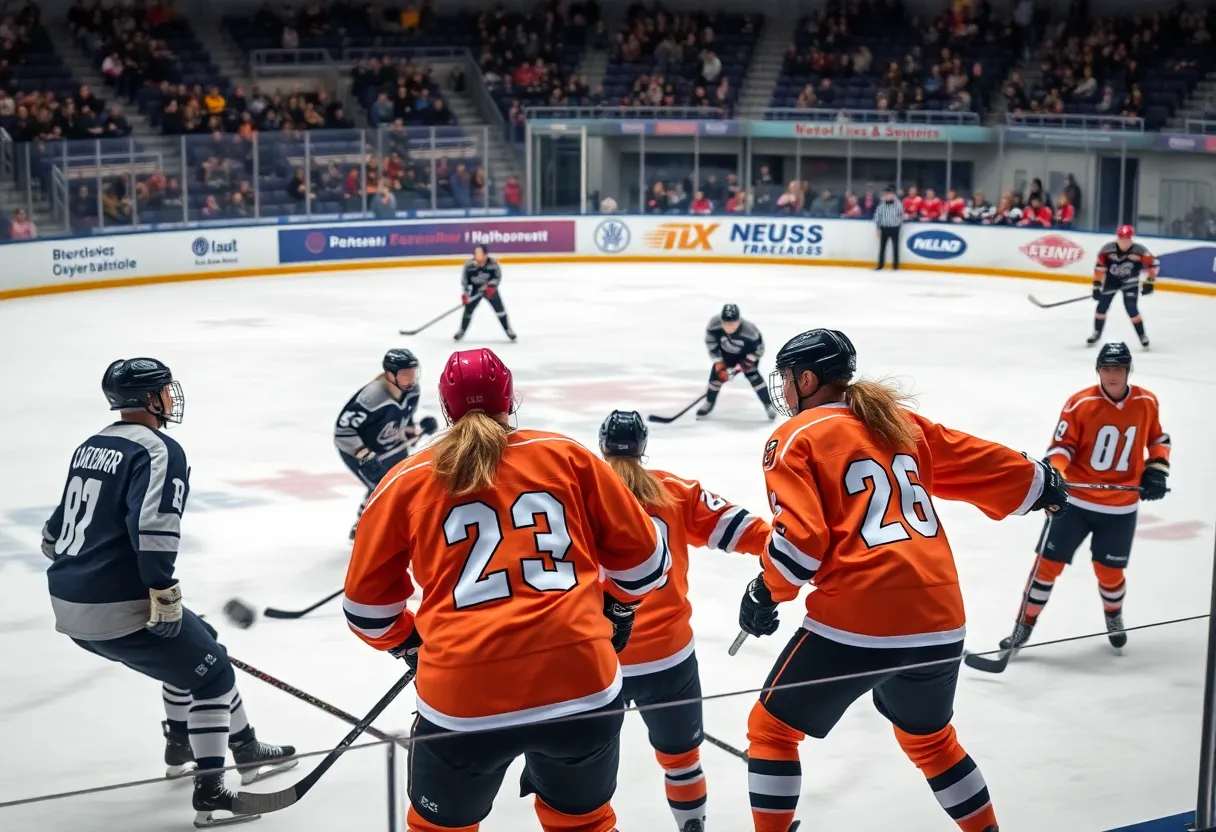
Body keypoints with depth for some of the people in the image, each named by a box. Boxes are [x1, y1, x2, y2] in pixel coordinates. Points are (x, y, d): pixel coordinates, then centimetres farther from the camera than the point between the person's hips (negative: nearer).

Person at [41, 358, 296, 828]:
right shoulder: (158, 450, -11)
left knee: (187, 651, 28)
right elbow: (152, 528, -24)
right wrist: (163, 593, -21)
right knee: (212, 672, 5)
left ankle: (182, 748, 40)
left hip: (69, 604, 9)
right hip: (117, 609, -9)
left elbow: (57, 529, 23)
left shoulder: (90, 447, 16)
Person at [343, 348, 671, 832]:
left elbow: (367, 600, 14)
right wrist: (621, 607, 34)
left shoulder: (407, 483, 8)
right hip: (581, 681, 1)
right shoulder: (565, 456, 9)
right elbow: (639, 553, 14)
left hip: (463, 697, -1)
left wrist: (409, 645, 33)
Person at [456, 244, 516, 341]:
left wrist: (492, 286, -25)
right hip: (475, 290, 0)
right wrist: (464, 294, -17)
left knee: (499, 308, -5)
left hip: (490, 289, 0)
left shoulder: (492, 263, -22)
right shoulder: (469, 265, -22)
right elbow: (464, 280, -11)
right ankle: (462, 331, 18)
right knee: (468, 309, -1)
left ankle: (508, 330, 8)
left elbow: (498, 276, -10)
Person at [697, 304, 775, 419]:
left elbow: (758, 349, -23)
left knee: (752, 374, -16)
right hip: (726, 353, 3)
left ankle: (768, 405, -3)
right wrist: (719, 363, -18)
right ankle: (709, 403, 23)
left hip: (747, 353, -3)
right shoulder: (714, 324, -34)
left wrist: (744, 364, -27)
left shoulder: (750, 331, -40)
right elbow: (711, 344, -17)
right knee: (717, 373, -1)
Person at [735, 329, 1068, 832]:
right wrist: (1040, 483, 40)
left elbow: (800, 539, -10)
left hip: (856, 620, -6)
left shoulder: (796, 438, 1)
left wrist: (765, 594, 5)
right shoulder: (901, 423, 17)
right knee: (928, 736, 30)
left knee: (772, 728, 12)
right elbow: (983, 464, 23)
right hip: (939, 619, 6)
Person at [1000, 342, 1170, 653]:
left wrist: (1156, 470, 1)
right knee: (1048, 562, -3)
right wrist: (1052, 473, -26)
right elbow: (1062, 444, -9)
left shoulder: (1146, 403, -2)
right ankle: (1024, 626, 10)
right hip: (1076, 501, -2)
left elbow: (1158, 439, 14)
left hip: (1121, 507, 2)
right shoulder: (1080, 403, -12)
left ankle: (1114, 616, 42)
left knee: (1109, 570, 10)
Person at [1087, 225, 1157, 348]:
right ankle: (1097, 333, 21)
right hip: (1111, 280, 2)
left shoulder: (1139, 251, -25)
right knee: (1102, 305, 0)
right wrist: (1097, 284, -16)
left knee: (1131, 309, -13)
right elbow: (1099, 266, -15)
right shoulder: (1108, 249, -23)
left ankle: (1142, 336, 2)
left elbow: (1152, 263, -13)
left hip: (1130, 282, -2)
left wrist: (1149, 281, -16)